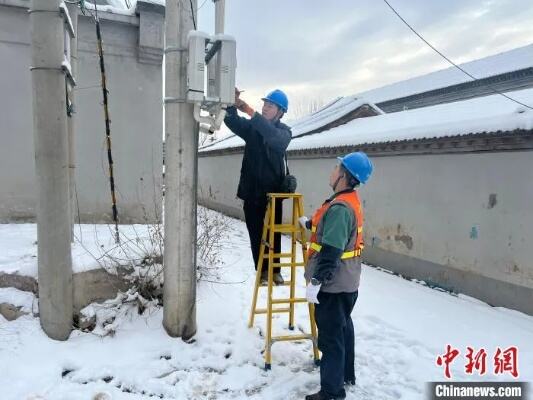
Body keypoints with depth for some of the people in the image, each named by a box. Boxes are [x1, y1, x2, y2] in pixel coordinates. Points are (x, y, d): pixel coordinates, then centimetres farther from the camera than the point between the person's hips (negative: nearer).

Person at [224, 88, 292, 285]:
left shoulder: (284, 132, -3)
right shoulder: (252, 127, 6)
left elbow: (273, 136, -27)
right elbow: (232, 121, -11)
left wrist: (249, 111, -35)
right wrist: (232, 104, -32)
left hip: (273, 190, -2)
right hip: (252, 190, 2)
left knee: (274, 233, 6)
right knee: (256, 233, 6)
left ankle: (275, 269, 21)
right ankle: (263, 269, 18)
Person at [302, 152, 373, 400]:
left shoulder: (339, 207, -24)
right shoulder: (351, 201, 9)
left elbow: (331, 251, -28)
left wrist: (315, 281, -25)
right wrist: (310, 224, 37)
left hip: (333, 284, -10)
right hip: (347, 281, 10)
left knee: (330, 336, 0)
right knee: (343, 328, 22)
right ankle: (346, 375, 38)